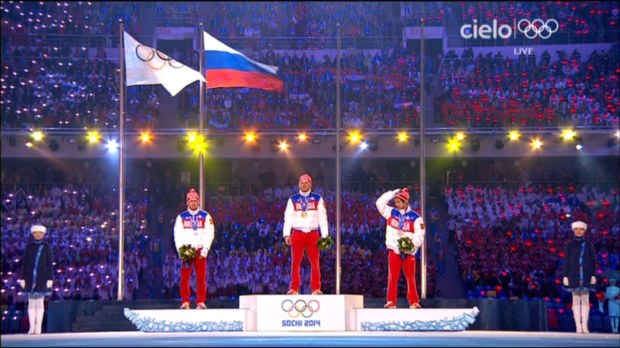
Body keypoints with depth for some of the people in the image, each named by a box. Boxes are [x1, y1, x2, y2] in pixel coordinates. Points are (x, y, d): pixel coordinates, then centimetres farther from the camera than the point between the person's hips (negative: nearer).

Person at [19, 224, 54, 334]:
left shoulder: (47, 247, 1)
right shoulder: (29, 246, 6)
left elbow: (50, 263, -1)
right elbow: (24, 263, 6)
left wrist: (50, 279, -8)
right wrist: (22, 278, 0)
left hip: (42, 277, -2)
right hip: (31, 277, 2)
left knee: (40, 302, -3)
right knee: (31, 302, 2)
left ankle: (38, 327, -1)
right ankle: (32, 327, 5)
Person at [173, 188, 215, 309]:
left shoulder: (206, 216, 6)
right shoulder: (181, 217, 9)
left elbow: (209, 233, 2)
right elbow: (177, 234, 6)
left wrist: (205, 249, -8)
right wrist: (180, 250, -6)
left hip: (200, 251, -1)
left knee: (201, 277, -3)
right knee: (184, 277, -4)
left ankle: (200, 302, 1)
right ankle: (185, 302, 0)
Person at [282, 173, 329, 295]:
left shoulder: (318, 199, 6)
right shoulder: (293, 199, 7)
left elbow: (322, 217, 4)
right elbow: (288, 218, 4)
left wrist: (324, 235, -3)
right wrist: (287, 234, -5)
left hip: (313, 234, 0)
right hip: (297, 234, 1)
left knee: (315, 262, -2)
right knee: (295, 262, 0)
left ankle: (316, 288, 2)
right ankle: (294, 288, 4)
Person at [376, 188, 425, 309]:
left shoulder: (415, 217, -3)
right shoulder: (391, 212, 8)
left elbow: (420, 236, -5)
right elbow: (380, 203, 5)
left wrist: (411, 244, -21)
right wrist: (393, 193, 2)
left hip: (408, 252, -2)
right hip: (394, 251, 2)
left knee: (410, 278, 1)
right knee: (392, 277, -1)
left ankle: (414, 302, 7)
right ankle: (391, 302, 1)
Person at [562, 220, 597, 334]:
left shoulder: (588, 245, 9)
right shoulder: (569, 245, 7)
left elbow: (593, 261, 8)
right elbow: (566, 261, 5)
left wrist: (593, 275, 0)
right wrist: (565, 276, -2)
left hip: (586, 275, 0)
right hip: (574, 275, 0)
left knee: (585, 300, -3)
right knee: (576, 300, -1)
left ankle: (585, 326, -3)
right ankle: (578, 326, -2)